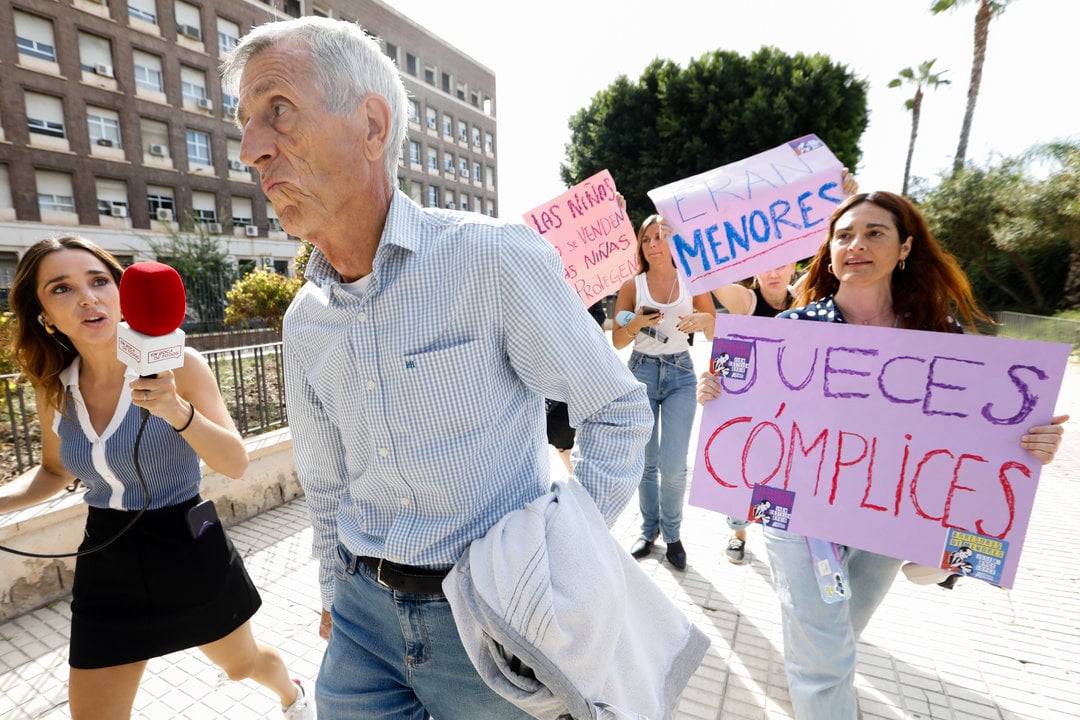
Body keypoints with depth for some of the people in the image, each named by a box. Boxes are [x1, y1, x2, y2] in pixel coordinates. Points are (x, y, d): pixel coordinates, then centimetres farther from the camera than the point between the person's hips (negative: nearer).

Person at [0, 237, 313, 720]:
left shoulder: (177, 364, -17)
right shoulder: (53, 388, -3)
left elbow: (236, 464, -22)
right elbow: (55, 472, 15)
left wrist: (178, 411, -37)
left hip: (191, 553, -3)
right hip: (106, 564, 4)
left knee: (243, 664, 22)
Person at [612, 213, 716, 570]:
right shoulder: (632, 286, -1)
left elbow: (715, 332, 5)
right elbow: (617, 341, 1)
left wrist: (703, 319, -17)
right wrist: (636, 324, -18)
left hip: (680, 373, 0)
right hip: (642, 371, 1)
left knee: (673, 465, -5)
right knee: (646, 462, 8)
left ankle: (672, 532, 19)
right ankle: (649, 528, 29)